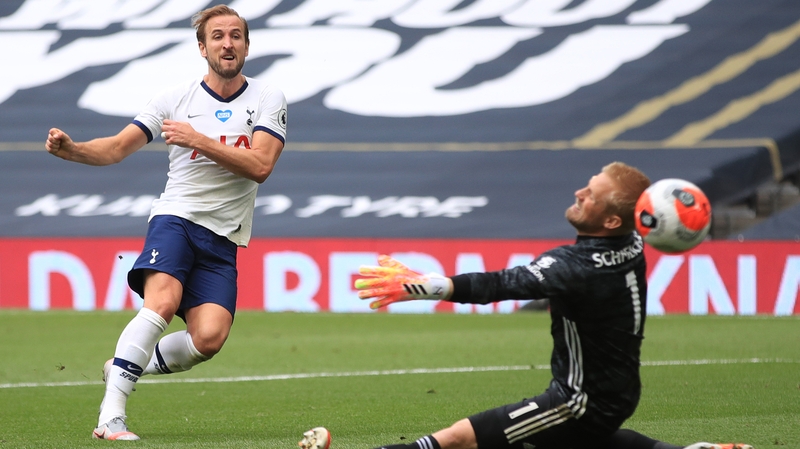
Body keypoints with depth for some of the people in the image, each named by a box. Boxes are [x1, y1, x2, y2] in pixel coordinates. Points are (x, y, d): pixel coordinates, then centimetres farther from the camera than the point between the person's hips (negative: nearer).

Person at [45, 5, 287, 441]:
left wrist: (199, 141, -18)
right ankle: (110, 417, -30)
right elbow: (117, 148, 2)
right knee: (162, 302, -30)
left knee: (209, 338, -18)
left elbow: (260, 166, -10)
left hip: (222, 239, 1)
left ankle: (127, 367, 10)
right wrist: (71, 149, -18)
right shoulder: (177, 97, 4)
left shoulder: (268, 99, 3)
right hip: (176, 217, -1)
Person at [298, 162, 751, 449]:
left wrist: (418, 285, -37)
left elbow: (499, 285, -34)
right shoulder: (632, 245, -4)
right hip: (615, 394, 9)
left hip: (583, 402, -9)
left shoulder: (578, 267, -27)